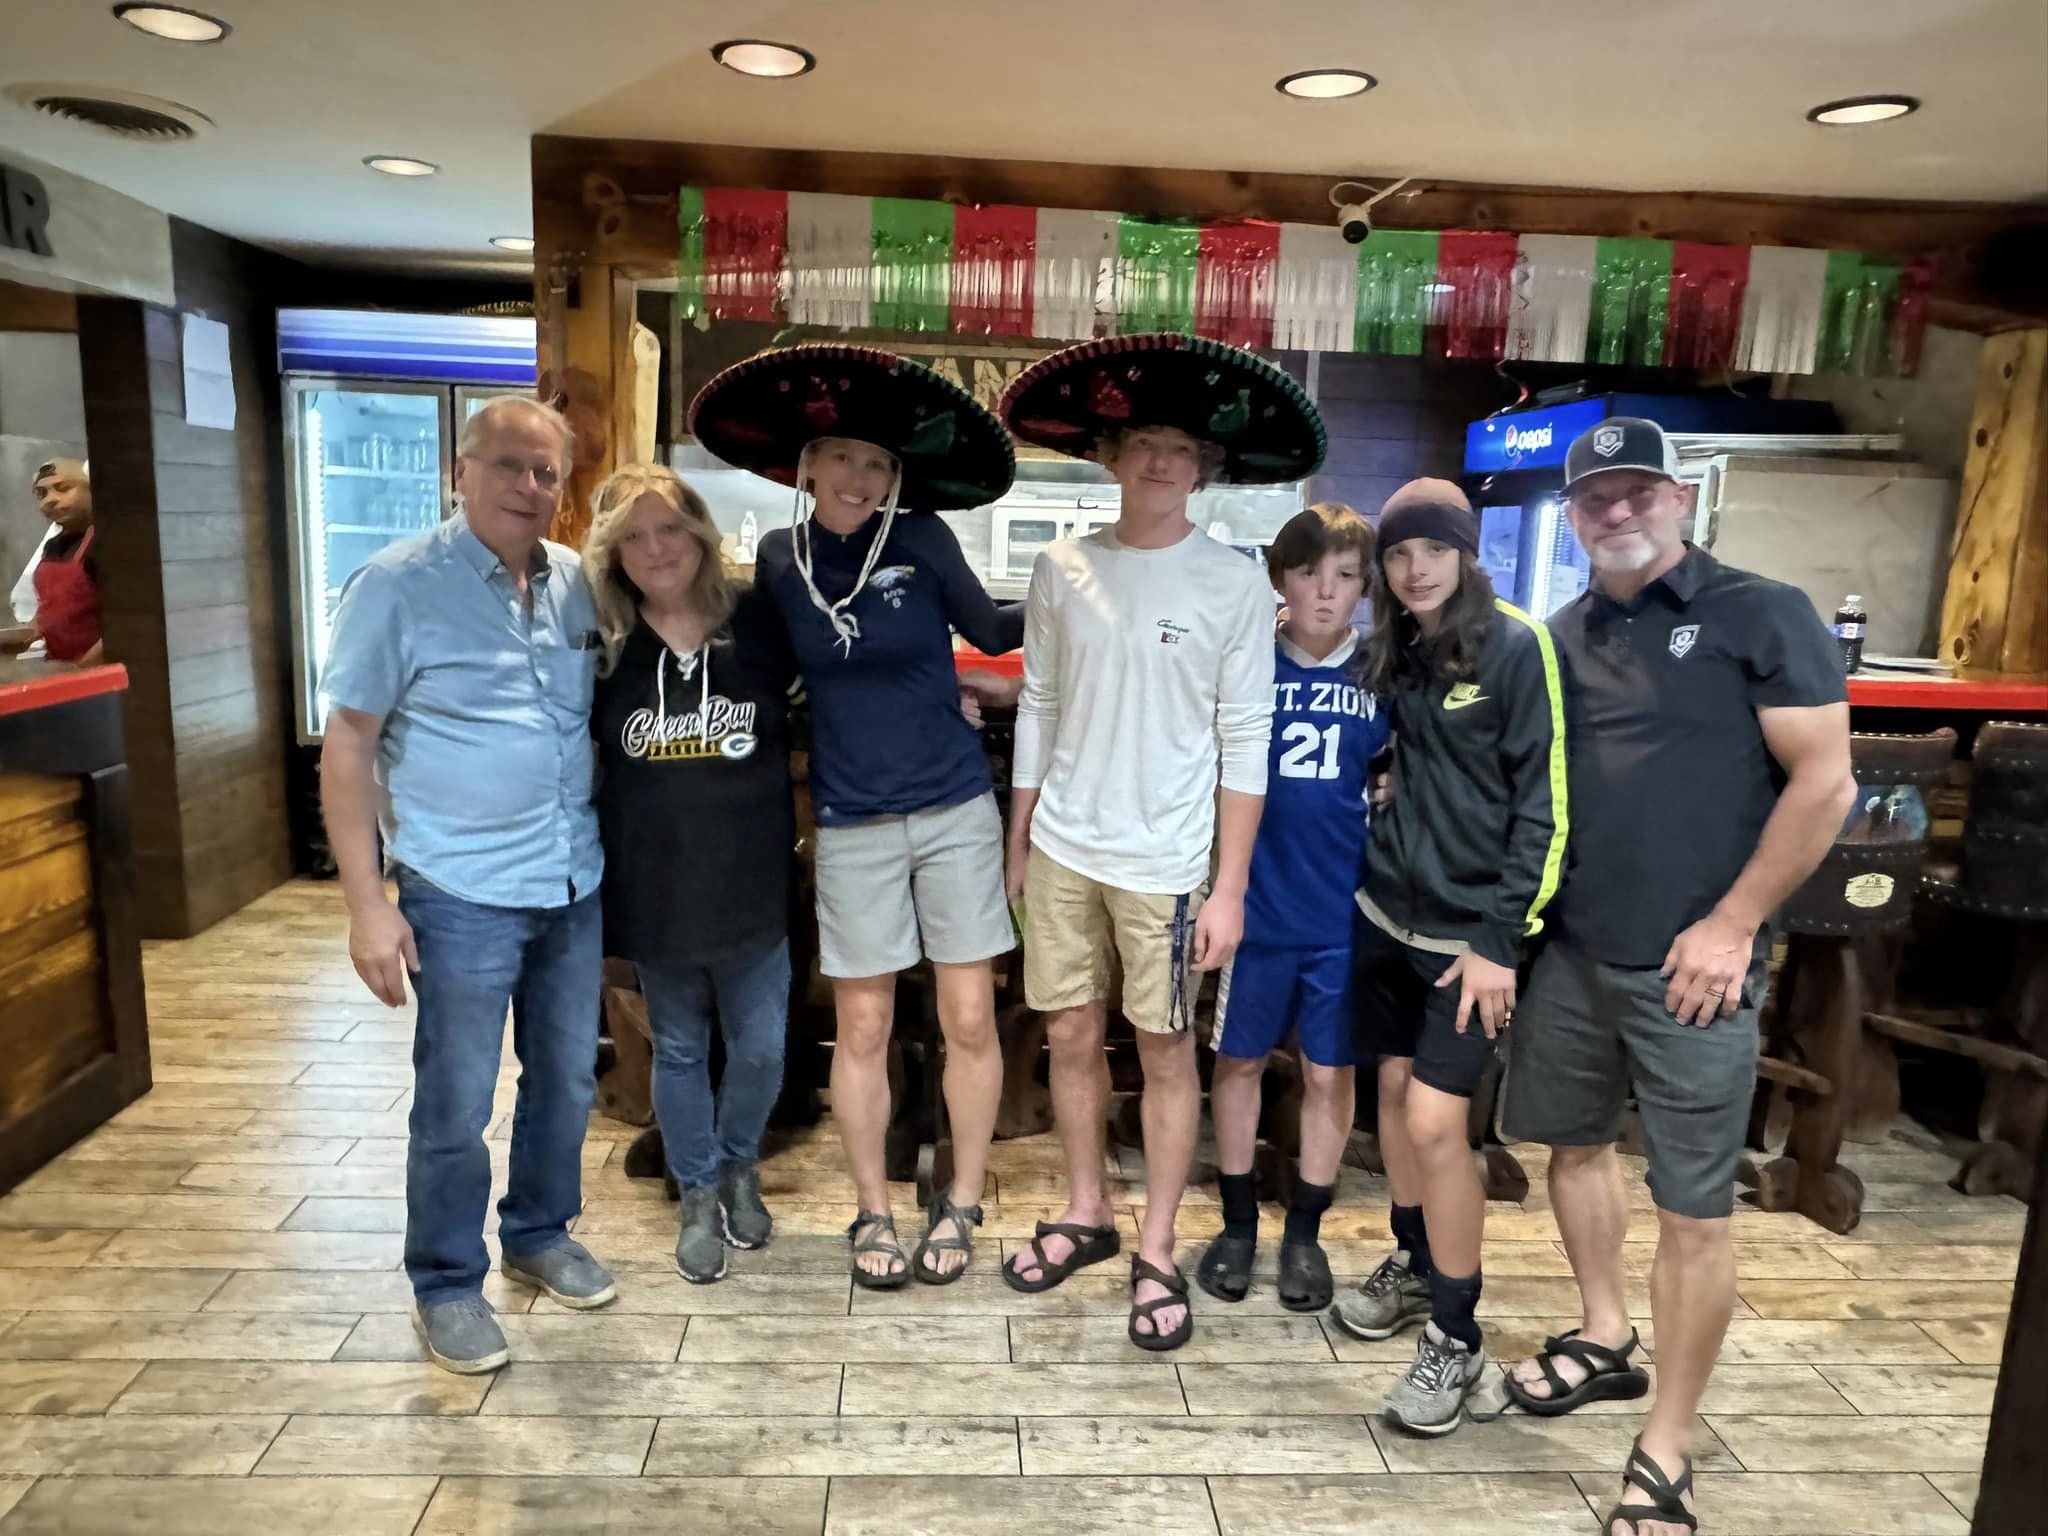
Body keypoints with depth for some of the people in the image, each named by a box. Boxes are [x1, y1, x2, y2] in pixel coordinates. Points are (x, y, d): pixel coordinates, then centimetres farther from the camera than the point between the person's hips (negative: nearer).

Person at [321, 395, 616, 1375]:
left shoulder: (579, 585, 4)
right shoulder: (398, 586, -9)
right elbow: (347, 750, -8)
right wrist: (366, 904, -12)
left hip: (574, 886, 5)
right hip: (462, 894, -5)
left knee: (566, 1081, 17)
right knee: (456, 1107, 6)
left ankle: (541, 1235, 38)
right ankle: (446, 1285, 26)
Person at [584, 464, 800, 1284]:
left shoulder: (759, 622, -7)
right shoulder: (603, 647, -5)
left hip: (752, 884, 0)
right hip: (654, 892, 1)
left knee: (760, 1047, 10)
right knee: (678, 1051, 16)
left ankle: (739, 1168, 40)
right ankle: (697, 1195, 36)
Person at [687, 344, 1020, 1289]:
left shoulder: (922, 540, -4)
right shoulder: (777, 559, 0)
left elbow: (990, 630, 8)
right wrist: (796, 779, 6)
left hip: (956, 812, 0)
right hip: (854, 828, 1)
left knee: (969, 1020, 4)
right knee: (862, 1029, 8)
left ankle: (961, 1204, 24)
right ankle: (873, 1212, 27)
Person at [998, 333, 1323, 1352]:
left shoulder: (1234, 585, -6)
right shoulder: (1062, 570, 3)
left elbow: (1245, 744, -6)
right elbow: (1038, 711, 9)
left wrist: (1230, 887, -8)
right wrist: (1017, 844, 10)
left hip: (1165, 862, -3)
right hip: (1061, 849, 3)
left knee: (1165, 1048, 7)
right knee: (1071, 1036, 13)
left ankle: (1157, 1250, 23)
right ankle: (1085, 1214, 33)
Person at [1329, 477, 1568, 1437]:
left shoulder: (1517, 647, -12)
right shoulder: (1389, 652, 7)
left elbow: (1544, 802, -13)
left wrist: (1500, 938, -15)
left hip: (1471, 927, -6)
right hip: (1390, 908, 6)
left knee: (1436, 1123, -8)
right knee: (1394, 1088, 15)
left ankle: (1456, 1342, 9)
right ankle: (1413, 1266, 36)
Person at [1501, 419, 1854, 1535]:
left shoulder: (1762, 613, -5)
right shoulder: (1561, 637, 9)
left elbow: (1824, 783, -8)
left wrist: (1732, 926, -12)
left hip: (1693, 965, -5)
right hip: (1569, 953, 6)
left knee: (1693, 1210, 1)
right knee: (1574, 1145, 18)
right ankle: (1605, 1338, 40)